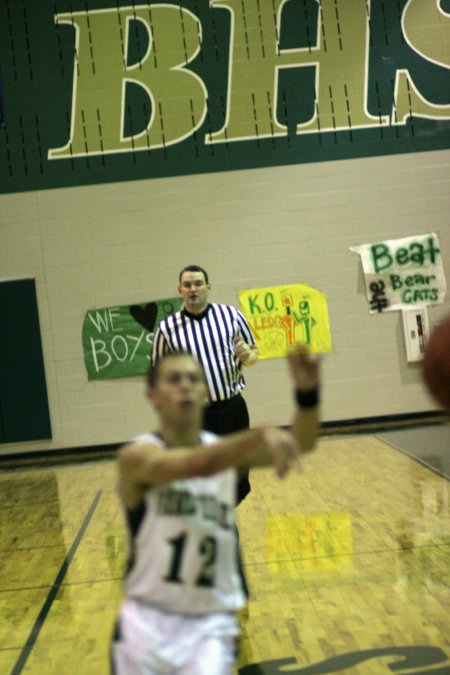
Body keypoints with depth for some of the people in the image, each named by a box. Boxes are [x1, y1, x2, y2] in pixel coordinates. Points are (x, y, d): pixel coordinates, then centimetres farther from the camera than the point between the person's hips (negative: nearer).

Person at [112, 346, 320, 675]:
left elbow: (301, 444, -15)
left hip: (211, 626, 2)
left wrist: (307, 393, -34)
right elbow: (195, 465, -32)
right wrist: (261, 435, -47)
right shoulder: (137, 456, -11)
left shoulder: (227, 449, 1)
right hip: (147, 622, -1)